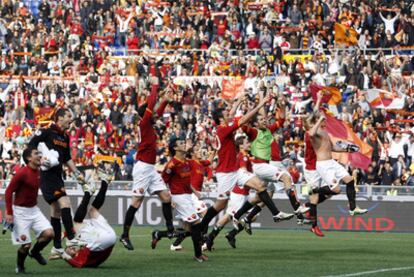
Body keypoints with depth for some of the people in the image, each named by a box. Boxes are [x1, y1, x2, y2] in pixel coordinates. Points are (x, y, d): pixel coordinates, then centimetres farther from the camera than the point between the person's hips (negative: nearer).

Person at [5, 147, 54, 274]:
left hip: (34, 210, 7)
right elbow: (9, 192, -16)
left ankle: (35, 252, 18)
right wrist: (9, 213, -19)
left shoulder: (38, 172, 4)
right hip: (21, 211, -7)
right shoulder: (22, 173, -19)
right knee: (26, 244, -7)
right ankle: (20, 266, 20)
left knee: (49, 233, -9)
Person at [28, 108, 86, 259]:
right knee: (65, 204, -19)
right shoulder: (46, 132, -7)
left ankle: (57, 248, 13)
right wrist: (39, 159, -21)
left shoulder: (65, 137, 17)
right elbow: (30, 146, -7)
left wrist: (77, 173, 21)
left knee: (56, 210, 9)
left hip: (57, 177, 9)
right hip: (46, 177, -9)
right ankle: (71, 239, -20)